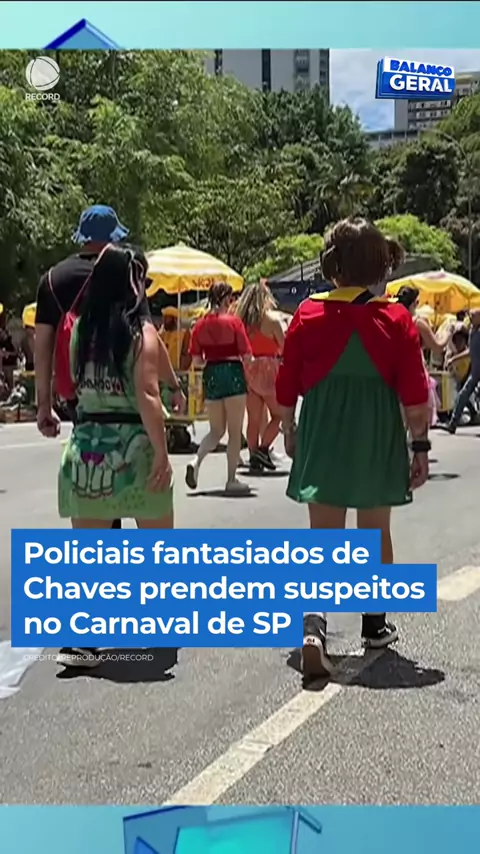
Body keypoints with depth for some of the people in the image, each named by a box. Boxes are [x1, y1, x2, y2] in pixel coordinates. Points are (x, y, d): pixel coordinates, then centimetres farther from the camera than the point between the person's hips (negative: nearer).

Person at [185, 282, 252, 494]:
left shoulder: (200, 324, 3)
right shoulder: (233, 321, -8)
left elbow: (196, 361, 4)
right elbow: (246, 355, -9)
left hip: (211, 375, 4)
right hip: (233, 373, -4)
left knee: (216, 430, 16)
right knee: (235, 431, 6)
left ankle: (196, 460, -9)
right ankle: (232, 480, 8)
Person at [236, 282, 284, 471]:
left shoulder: (241, 320, 5)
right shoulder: (272, 319, -7)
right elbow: (284, 348, -2)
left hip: (248, 370, 5)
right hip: (268, 369, -5)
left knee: (253, 419, 8)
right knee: (278, 414, 5)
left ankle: (254, 456, 9)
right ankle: (263, 449, -8)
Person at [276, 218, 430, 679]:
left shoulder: (309, 314, -4)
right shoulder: (396, 318, -6)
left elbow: (287, 384, 1)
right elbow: (414, 393, -7)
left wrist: (289, 429, 15)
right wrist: (420, 443, 2)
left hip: (322, 438, 0)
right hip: (378, 440, 0)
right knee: (375, 533, 15)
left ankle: (312, 624, -17)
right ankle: (375, 625, 28)